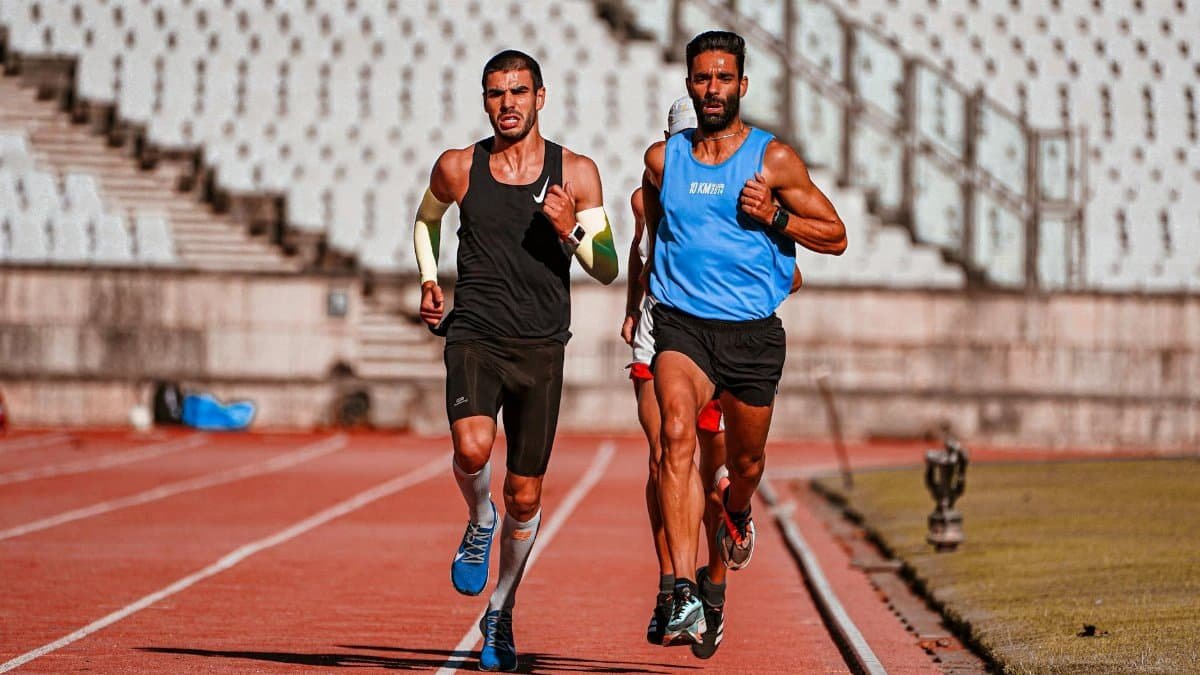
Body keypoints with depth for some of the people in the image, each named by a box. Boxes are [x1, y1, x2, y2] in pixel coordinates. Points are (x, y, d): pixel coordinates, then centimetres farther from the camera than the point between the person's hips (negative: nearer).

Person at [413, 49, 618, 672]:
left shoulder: (576, 173, 0)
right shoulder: (457, 168, 3)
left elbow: (607, 269, 2)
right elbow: (426, 220, 25)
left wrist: (570, 230, -16)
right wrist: (429, 282, 11)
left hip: (541, 348, 1)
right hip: (474, 336, 0)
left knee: (524, 497, 5)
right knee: (472, 448, -29)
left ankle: (500, 613, 28)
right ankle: (478, 525, 5)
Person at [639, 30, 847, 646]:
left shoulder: (774, 159, 0)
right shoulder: (663, 159, 7)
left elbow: (835, 236, 3)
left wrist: (774, 216, -12)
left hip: (753, 333, 0)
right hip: (681, 324, 0)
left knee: (746, 460, 14)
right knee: (677, 436, -25)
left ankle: (736, 509, 55)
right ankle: (683, 595, -32)